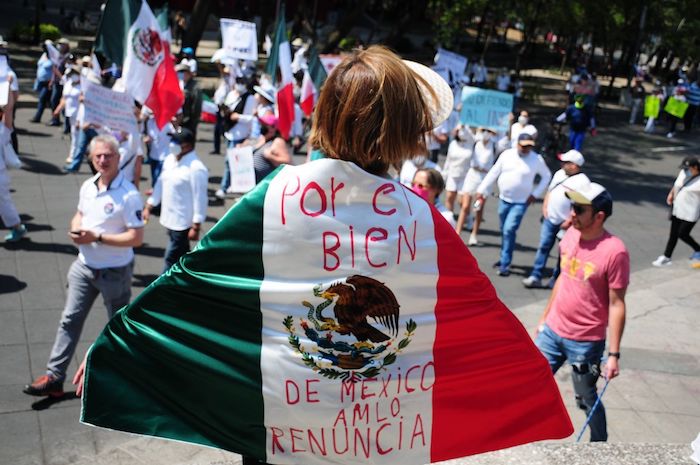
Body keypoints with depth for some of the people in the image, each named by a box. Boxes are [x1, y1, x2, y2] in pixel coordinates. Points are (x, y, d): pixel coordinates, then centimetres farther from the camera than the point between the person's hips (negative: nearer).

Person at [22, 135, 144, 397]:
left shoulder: (129, 195, -21)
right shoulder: (87, 186, 1)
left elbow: (136, 238, -22)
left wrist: (97, 237, -24)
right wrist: (75, 229, -7)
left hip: (114, 272, -6)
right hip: (84, 266, 6)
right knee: (70, 320, 7)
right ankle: (54, 377, 14)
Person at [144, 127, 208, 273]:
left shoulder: (196, 168, -21)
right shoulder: (170, 159, 5)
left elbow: (200, 198, -20)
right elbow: (161, 184, 15)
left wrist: (196, 226, -20)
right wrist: (149, 206, 15)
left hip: (183, 223, -8)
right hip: (169, 219, 8)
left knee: (171, 259, -2)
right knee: (181, 257, 20)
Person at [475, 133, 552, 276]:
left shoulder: (537, 159, -8)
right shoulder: (507, 155, -2)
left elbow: (547, 176, 6)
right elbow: (493, 173, 3)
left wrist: (535, 194, -1)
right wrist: (481, 190, 1)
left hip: (520, 202, -4)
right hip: (503, 199, 4)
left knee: (509, 230, -15)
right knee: (504, 230, 14)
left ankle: (505, 264, -8)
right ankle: (504, 258, 33)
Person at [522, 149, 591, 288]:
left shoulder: (582, 182, -15)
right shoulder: (559, 174, 8)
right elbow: (550, 191, 19)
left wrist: (569, 221, -19)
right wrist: (545, 207, 7)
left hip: (566, 224, -6)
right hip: (550, 219, 6)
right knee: (543, 247, 6)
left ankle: (556, 279, 19)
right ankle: (535, 277, 10)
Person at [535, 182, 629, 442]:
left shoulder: (614, 252, -21)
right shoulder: (571, 235, -1)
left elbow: (616, 305, -16)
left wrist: (614, 355, -15)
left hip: (585, 342, -6)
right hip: (552, 331, 6)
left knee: (587, 399, 11)